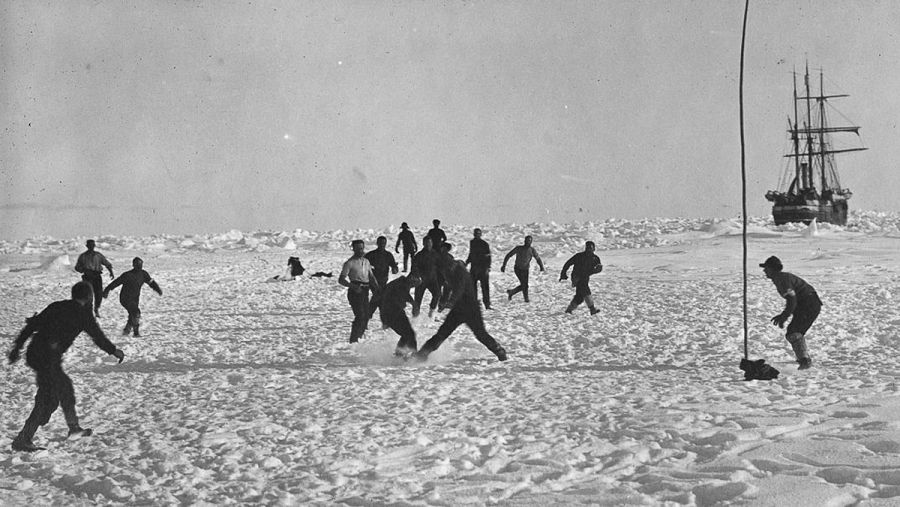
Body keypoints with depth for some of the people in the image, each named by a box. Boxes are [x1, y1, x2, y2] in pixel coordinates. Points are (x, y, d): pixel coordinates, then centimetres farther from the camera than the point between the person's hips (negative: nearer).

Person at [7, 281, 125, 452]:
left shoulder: (56, 306, 15)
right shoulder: (83, 313, -2)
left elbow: (32, 325, 13)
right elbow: (98, 336, 6)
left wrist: (18, 346, 17)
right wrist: (114, 351, 22)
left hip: (34, 353, 8)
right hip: (49, 359, -8)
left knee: (65, 386, 24)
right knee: (48, 401, -4)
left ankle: (74, 428, 38)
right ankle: (22, 440, -7)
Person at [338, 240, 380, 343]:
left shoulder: (366, 261, 13)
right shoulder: (350, 263, -8)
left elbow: (371, 277, 20)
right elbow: (341, 280, -13)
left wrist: (378, 289, 6)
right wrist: (353, 286, -27)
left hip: (365, 292, 7)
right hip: (355, 292, -7)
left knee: (366, 315, 7)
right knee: (360, 316, -16)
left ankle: (359, 337, 20)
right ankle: (353, 340, -12)